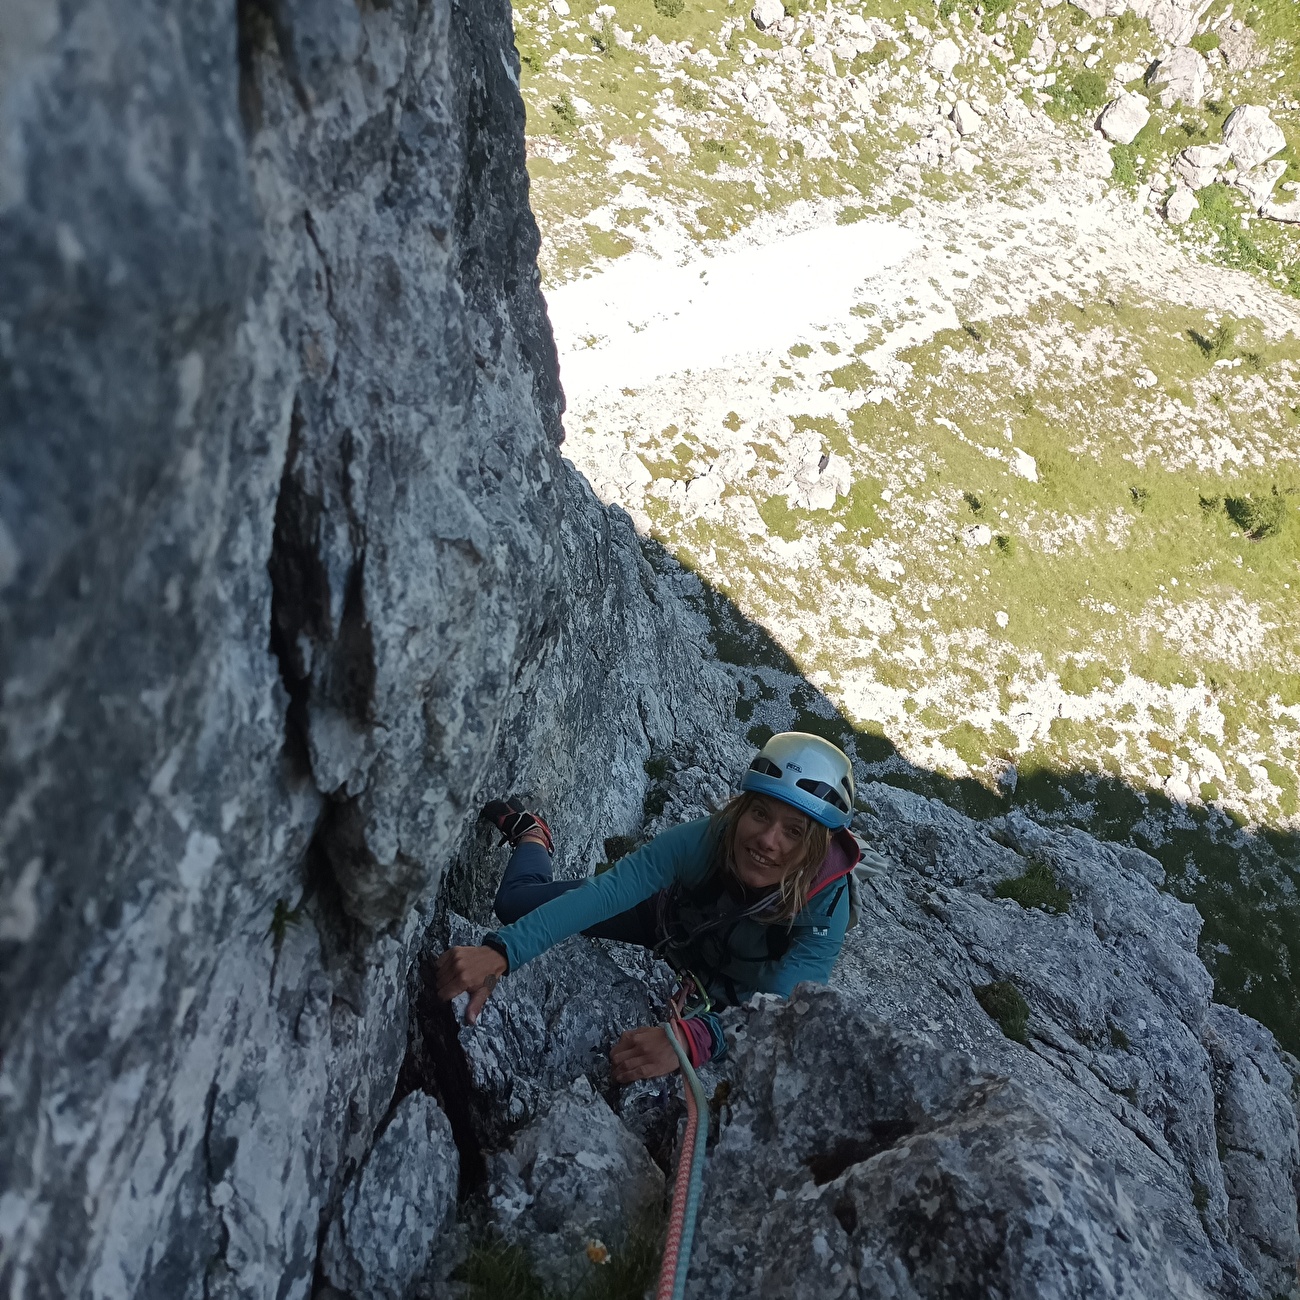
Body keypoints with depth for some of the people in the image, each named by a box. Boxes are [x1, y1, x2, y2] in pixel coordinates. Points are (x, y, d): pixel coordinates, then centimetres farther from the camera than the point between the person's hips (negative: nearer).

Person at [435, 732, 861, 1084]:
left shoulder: (826, 908, -40)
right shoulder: (705, 839, -39)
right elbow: (602, 893, -48)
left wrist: (693, 1038, -70)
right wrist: (500, 953, -61)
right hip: (673, 921, 0)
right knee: (517, 900, -4)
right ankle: (531, 834, 33)